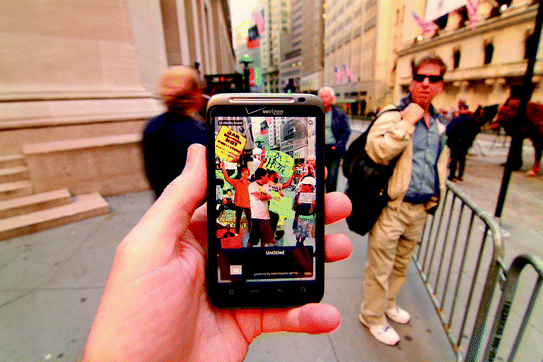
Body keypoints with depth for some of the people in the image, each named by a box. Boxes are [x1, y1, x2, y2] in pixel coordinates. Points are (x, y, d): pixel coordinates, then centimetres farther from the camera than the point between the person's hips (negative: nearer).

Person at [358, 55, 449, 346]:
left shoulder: (439, 125, 13)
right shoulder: (392, 115, -10)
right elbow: (377, 152, -29)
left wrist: (436, 194, 17)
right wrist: (406, 122, -24)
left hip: (420, 209, 8)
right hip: (392, 207, -7)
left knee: (401, 264, 23)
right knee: (379, 267, 5)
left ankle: (388, 304, 46)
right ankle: (372, 317, 27)